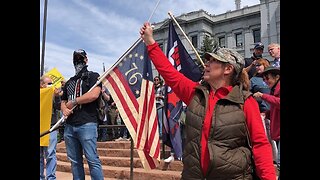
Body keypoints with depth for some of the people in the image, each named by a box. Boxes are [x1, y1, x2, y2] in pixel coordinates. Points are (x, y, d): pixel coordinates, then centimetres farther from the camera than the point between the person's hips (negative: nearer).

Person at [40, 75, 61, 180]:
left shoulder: (54, 94, 4)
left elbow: (59, 107, -6)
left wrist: (57, 96, -21)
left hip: (51, 128, -2)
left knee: (50, 154, -4)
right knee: (40, 155, 9)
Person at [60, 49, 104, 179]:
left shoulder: (93, 76, 3)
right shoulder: (69, 82, 22)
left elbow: (94, 94, -14)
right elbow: (63, 102, 24)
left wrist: (73, 102, -5)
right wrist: (64, 109, -1)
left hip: (87, 124, -7)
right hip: (69, 125, 7)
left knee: (92, 160, -8)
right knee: (75, 161, 11)